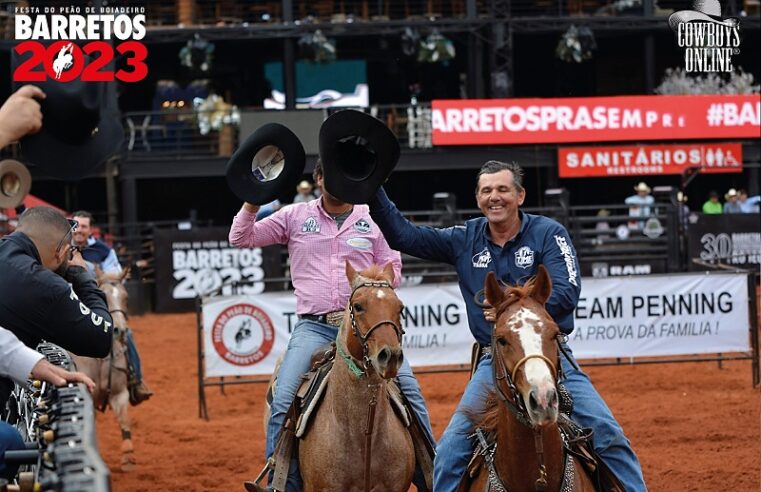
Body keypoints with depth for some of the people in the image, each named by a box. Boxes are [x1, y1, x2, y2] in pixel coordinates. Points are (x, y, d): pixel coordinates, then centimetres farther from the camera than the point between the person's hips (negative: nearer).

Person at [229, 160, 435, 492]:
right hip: (314, 327, 0)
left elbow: (392, 268, 11)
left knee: (409, 387, -13)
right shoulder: (295, 216, 8)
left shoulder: (372, 219, 9)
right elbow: (241, 239, 8)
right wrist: (253, 203, -8)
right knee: (283, 400, -18)